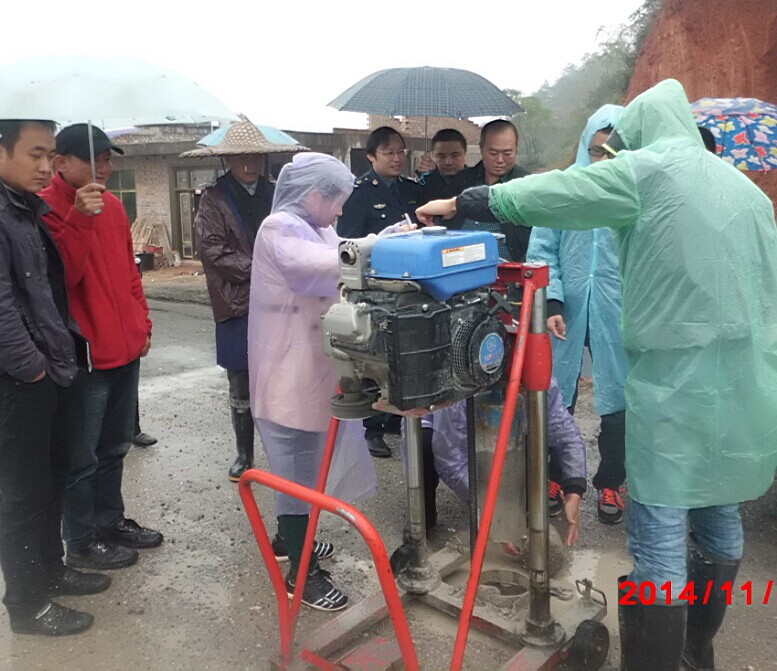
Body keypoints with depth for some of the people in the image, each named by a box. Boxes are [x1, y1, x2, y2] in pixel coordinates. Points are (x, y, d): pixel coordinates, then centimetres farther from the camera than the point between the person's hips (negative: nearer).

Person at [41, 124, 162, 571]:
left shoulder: (113, 204, 11)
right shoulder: (47, 208, -12)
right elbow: (61, 275, -22)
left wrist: (141, 320, 15)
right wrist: (80, 218, -30)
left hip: (125, 347, 8)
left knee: (115, 446, 20)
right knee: (82, 455, 5)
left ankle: (111, 519, 36)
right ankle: (82, 542, 21)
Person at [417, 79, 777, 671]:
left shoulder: (645, 169, -4)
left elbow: (544, 195, -8)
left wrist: (459, 204, 3)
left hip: (676, 378, -7)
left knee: (661, 533, -1)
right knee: (719, 514, 20)